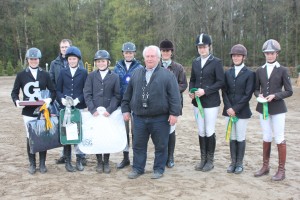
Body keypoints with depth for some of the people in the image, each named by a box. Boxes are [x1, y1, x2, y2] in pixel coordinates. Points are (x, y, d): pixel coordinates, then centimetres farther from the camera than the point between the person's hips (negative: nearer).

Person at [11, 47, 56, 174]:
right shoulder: (21, 75, 4)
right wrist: (16, 101, -15)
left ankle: (42, 164, 18)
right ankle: (32, 164, 18)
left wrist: (49, 99, -16)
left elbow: (53, 91, 4)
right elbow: (14, 92, 5)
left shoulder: (45, 75, 5)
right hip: (28, 112, 0)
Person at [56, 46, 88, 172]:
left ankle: (79, 160, 15)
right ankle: (67, 161, 13)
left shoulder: (83, 72, 5)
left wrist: (78, 99, -12)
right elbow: (58, 90, 9)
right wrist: (62, 99, -9)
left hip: (79, 107, -1)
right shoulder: (63, 72, 9)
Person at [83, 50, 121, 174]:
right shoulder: (91, 76, 7)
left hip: (109, 112, 0)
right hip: (94, 112, 1)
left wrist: (109, 110, -12)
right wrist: (93, 110, -10)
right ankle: (99, 162, 17)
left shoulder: (114, 77, 5)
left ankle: (106, 162, 17)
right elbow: (87, 94, 1)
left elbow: (117, 95, 0)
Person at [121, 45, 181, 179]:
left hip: (160, 118, -3)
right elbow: (128, 94, 15)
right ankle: (138, 168, 24)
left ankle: (158, 169, 22)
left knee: (160, 146, 7)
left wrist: (174, 113, -13)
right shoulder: (136, 74, 12)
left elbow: (174, 96, -7)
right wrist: (125, 109, 9)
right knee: (138, 145, 10)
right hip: (139, 118, 3)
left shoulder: (167, 75, -1)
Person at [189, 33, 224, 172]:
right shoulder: (195, 62, 10)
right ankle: (203, 159, 23)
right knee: (201, 132, 11)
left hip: (211, 102, -5)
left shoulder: (216, 62, -6)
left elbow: (220, 82, -10)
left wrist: (205, 91, -19)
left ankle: (210, 160, 14)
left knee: (209, 132, 1)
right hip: (197, 102, 5)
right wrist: (191, 91, -5)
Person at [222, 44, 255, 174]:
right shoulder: (227, 73, 10)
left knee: (241, 138, 3)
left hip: (242, 112, -4)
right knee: (232, 138, 10)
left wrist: (235, 109, -13)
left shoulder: (250, 74, -3)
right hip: (229, 110, 4)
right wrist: (228, 108, -9)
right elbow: (224, 92, 5)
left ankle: (239, 163, 15)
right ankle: (233, 162, 19)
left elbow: (248, 94, -9)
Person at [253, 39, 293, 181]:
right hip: (263, 108, 4)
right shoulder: (260, 70, 8)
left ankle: (281, 170, 10)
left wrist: (275, 96, -18)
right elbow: (256, 89, 11)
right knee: (266, 138, 12)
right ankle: (265, 166, 23)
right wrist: (259, 95, -10)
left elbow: (289, 91, -3)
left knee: (279, 139, -1)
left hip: (278, 109, -3)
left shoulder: (282, 70, -2)